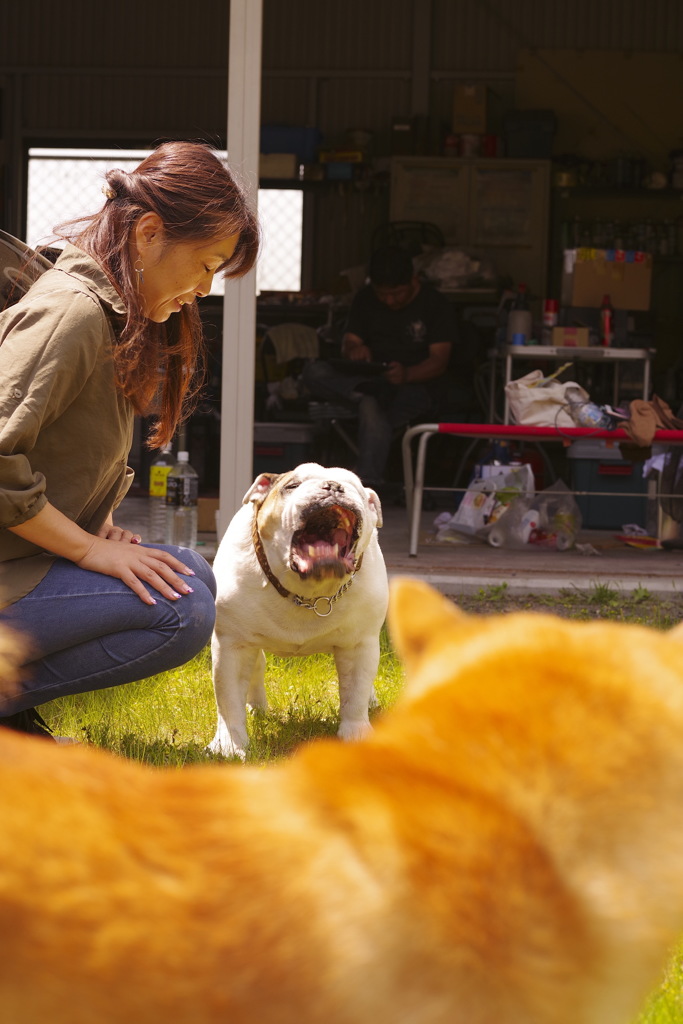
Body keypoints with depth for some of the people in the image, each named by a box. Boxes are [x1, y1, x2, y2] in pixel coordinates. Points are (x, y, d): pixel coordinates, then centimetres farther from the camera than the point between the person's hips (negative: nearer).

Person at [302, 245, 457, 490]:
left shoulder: (436, 305, -4)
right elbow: (349, 341, 9)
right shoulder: (365, 300, 11)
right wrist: (354, 349, -18)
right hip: (369, 376, 5)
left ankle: (368, 484, -44)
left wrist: (406, 374, -31)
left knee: (372, 407, -40)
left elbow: (439, 361, -10)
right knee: (314, 371, -22)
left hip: (417, 385, -5)